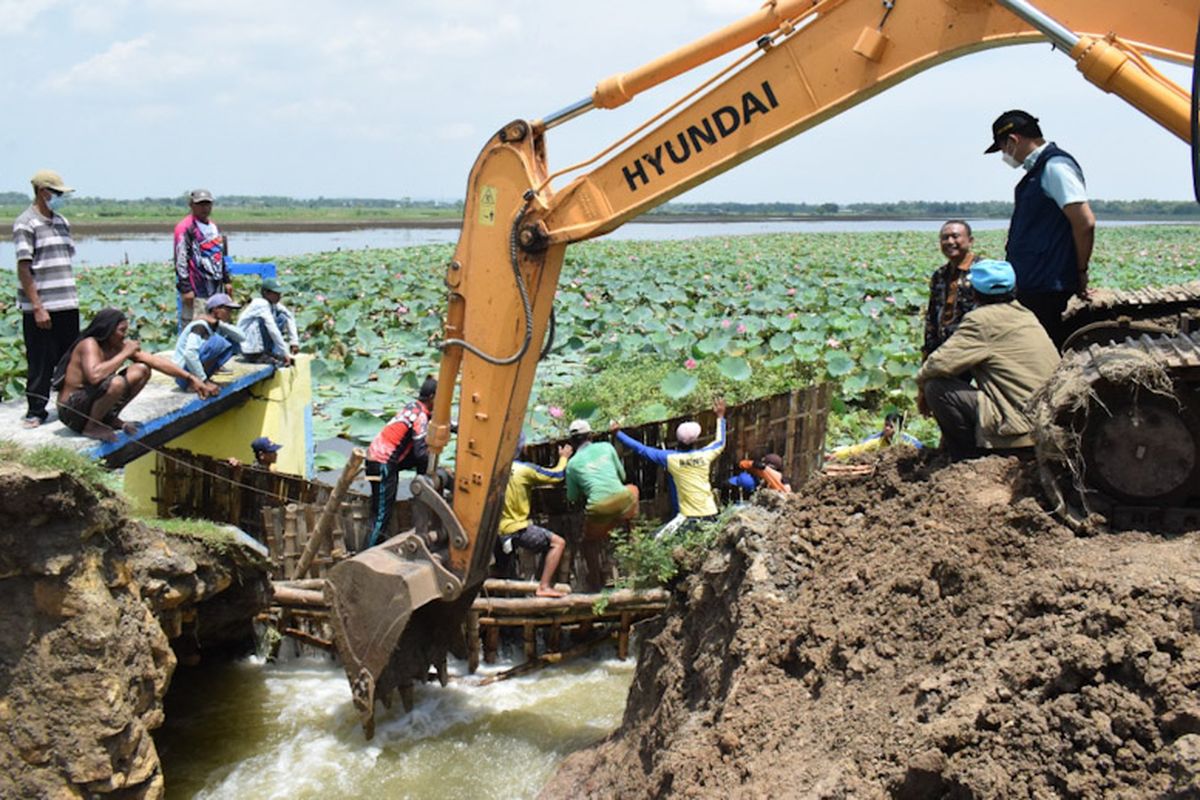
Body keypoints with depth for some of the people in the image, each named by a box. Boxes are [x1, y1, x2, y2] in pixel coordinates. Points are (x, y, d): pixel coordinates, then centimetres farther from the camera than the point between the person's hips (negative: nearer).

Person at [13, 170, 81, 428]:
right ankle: (35, 411, 9)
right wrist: (37, 308, -17)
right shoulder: (26, 224, -9)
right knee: (40, 362, 0)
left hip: (67, 305, 7)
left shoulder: (62, 222, 13)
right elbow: (24, 268, -13)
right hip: (40, 307, -7)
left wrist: (70, 296, 15)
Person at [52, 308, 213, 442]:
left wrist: (190, 378, -2)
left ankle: (110, 418, 6)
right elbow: (95, 376, -40)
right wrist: (124, 354, -28)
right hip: (72, 410, -8)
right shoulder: (89, 344, -21)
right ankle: (91, 427, -12)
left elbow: (156, 361, 1)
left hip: (93, 400, 8)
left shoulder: (121, 346, 0)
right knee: (116, 383, -35)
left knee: (142, 370, -1)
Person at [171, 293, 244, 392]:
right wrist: (205, 382, -32)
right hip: (184, 375, -9)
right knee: (216, 341, -26)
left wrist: (221, 324, -18)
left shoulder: (216, 327, 8)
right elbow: (189, 354, -34)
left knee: (232, 343, 5)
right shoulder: (200, 325, -18)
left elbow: (241, 337, -5)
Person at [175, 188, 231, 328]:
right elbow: (180, 260, -13)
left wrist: (227, 280, 22)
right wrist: (186, 288, -18)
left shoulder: (214, 226, 18)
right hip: (196, 291, -8)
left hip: (216, 289, 8)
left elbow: (222, 255, 27)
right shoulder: (185, 228, -8)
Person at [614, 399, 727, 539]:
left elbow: (641, 449, -3)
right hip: (709, 514, 4)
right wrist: (720, 417, 34)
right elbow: (720, 442, 22)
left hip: (689, 516, -4)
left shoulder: (671, 458, -10)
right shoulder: (705, 455, 0)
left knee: (658, 540, -6)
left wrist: (617, 433, 6)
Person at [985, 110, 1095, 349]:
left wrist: (1080, 272, -9)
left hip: (1046, 288, -10)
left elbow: (1085, 222, -18)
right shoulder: (1038, 169, 18)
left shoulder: (1055, 167, -12)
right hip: (1031, 284, 10)